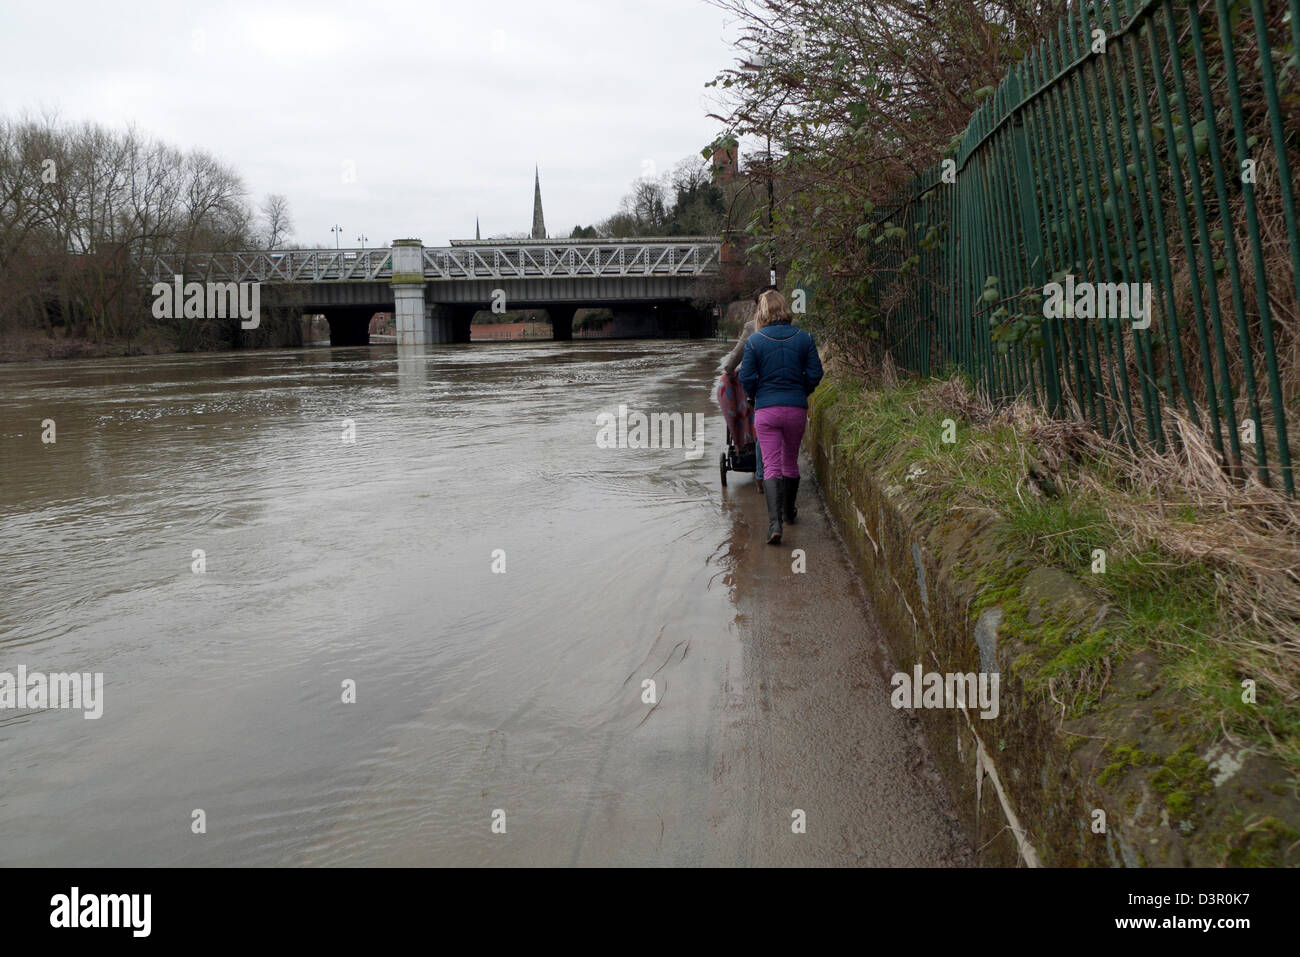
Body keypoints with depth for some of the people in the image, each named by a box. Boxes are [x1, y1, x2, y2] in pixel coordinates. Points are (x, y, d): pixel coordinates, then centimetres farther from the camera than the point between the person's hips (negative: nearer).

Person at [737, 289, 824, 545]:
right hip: (796, 409, 2)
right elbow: (815, 374, 0)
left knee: (771, 465, -3)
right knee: (791, 461, 20)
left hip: (766, 409, -2)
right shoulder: (804, 338, 0)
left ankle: (774, 523, -19)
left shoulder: (754, 341, -6)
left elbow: (747, 379, -5)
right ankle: (789, 512, 38)